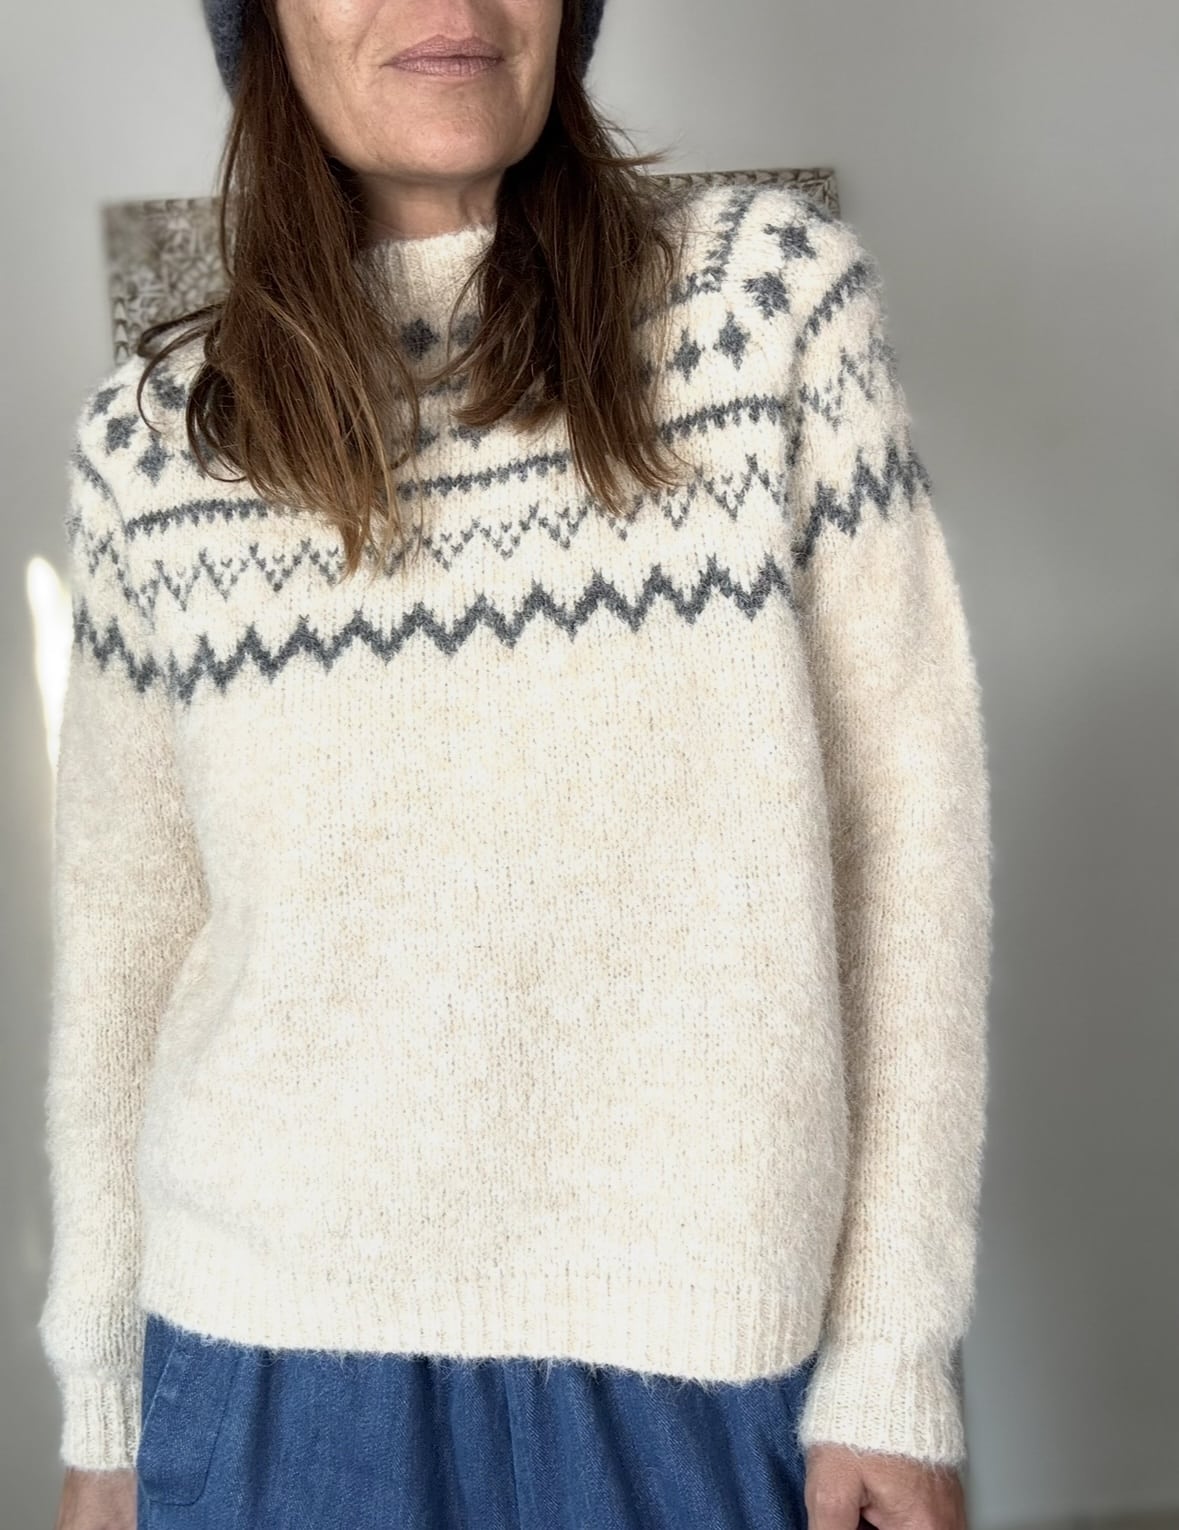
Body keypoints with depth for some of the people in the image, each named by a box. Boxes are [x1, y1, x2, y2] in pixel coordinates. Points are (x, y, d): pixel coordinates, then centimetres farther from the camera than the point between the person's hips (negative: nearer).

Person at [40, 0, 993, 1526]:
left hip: (704, 1343, -1)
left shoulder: (776, 287, -4)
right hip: (271, 1351, 2)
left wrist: (896, 1359, -6)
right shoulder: (151, 435, 0)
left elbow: (909, 810, -5)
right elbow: (119, 940, 6)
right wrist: (98, 1405, 9)